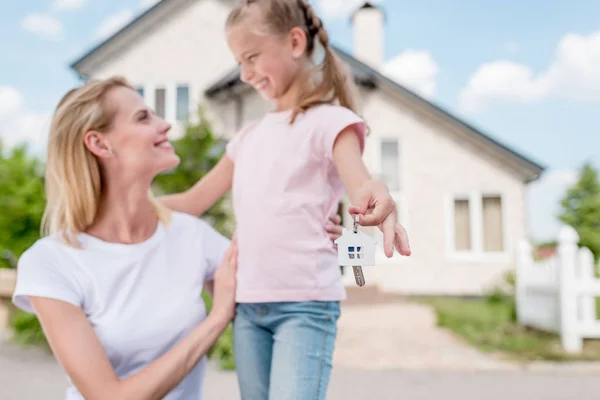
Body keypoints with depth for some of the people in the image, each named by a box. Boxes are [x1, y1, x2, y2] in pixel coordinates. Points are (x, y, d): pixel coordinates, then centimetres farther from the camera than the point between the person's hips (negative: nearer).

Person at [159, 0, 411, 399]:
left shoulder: (329, 120, -3)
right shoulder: (249, 135, 16)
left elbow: (359, 181, -22)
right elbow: (194, 201, 20)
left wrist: (376, 197, -46)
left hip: (305, 302, -6)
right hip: (247, 304, 6)